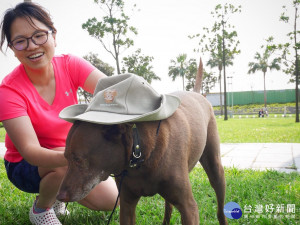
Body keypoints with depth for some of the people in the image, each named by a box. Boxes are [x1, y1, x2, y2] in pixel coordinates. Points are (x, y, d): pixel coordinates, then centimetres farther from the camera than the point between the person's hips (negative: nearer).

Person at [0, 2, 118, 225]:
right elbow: (29, 150, -33)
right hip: (26, 165, -3)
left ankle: (58, 191, 18)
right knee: (67, 164, -35)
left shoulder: (69, 65, -15)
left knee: (111, 199, -9)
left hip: (70, 155, 4)